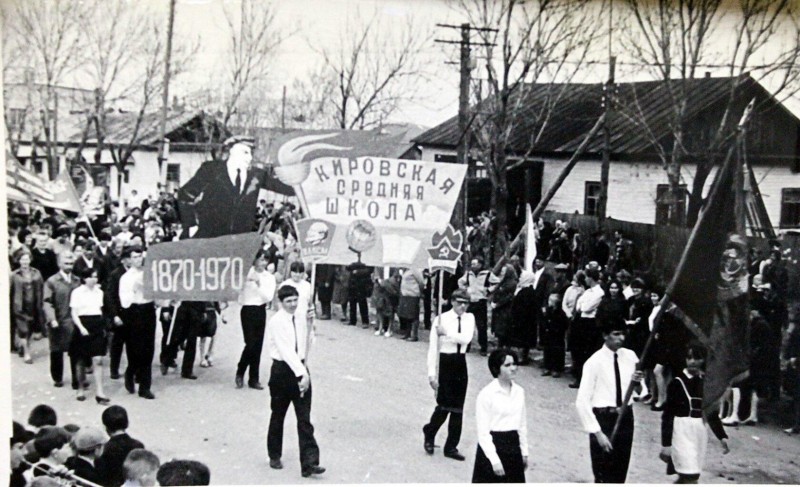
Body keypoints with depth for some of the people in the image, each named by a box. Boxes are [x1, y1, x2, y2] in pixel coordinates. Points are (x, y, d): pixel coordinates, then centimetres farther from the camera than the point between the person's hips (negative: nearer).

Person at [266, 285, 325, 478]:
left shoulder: (301, 320, 6)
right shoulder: (276, 322, -12)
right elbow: (286, 350, -20)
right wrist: (301, 373, -27)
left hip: (300, 369, 4)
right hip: (282, 370, -4)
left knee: (305, 419, -3)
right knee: (278, 416, 12)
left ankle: (309, 463, -7)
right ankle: (274, 456, 30)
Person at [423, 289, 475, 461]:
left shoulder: (469, 318, 2)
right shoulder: (441, 319, -10)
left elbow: (466, 338, -17)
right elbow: (433, 347, -11)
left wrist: (446, 333, -21)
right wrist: (432, 374, -14)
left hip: (461, 363, 5)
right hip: (445, 362, -4)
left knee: (458, 408, 7)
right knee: (444, 404, -5)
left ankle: (451, 447, 17)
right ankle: (429, 434, 24)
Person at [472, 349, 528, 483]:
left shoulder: (519, 392, 5)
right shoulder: (486, 394, -14)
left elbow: (522, 424, 14)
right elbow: (483, 432, -15)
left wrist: (524, 452, 13)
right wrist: (495, 460, -17)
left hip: (513, 447, 6)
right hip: (492, 445, -6)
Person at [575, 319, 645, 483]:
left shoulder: (630, 356, 2)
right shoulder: (595, 362, -13)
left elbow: (641, 393, 11)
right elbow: (582, 401, -15)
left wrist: (637, 383, -12)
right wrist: (597, 432, -17)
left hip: (625, 417, 5)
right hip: (603, 419, -5)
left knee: (620, 474, 15)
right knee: (604, 476, 1)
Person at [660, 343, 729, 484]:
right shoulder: (677, 383, -9)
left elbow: (711, 413, 16)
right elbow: (667, 416, -7)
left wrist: (722, 437, 8)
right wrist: (666, 444, -9)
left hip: (699, 433, 6)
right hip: (682, 434, -5)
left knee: (685, 478, 12)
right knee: (690, 477, -11)